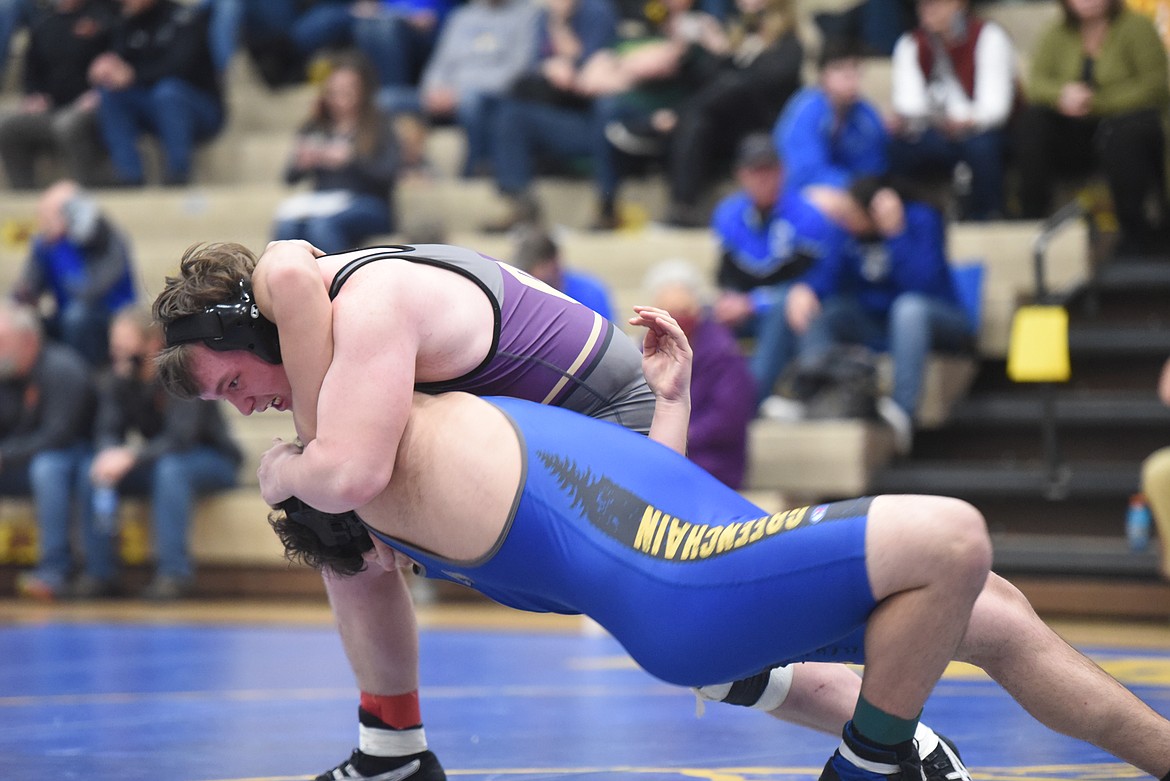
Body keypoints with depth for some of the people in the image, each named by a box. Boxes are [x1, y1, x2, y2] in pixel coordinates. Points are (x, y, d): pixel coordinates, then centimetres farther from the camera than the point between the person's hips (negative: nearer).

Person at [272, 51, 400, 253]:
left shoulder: (379, 125, 6)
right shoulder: (314, 128, 16)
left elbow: (388, 173, -8)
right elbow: (290, 177, 10)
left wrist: (351, 158, -22)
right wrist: (301, 162, -13)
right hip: (321, 202, 4)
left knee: (322, 224, -36)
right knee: (286, 225, -30)